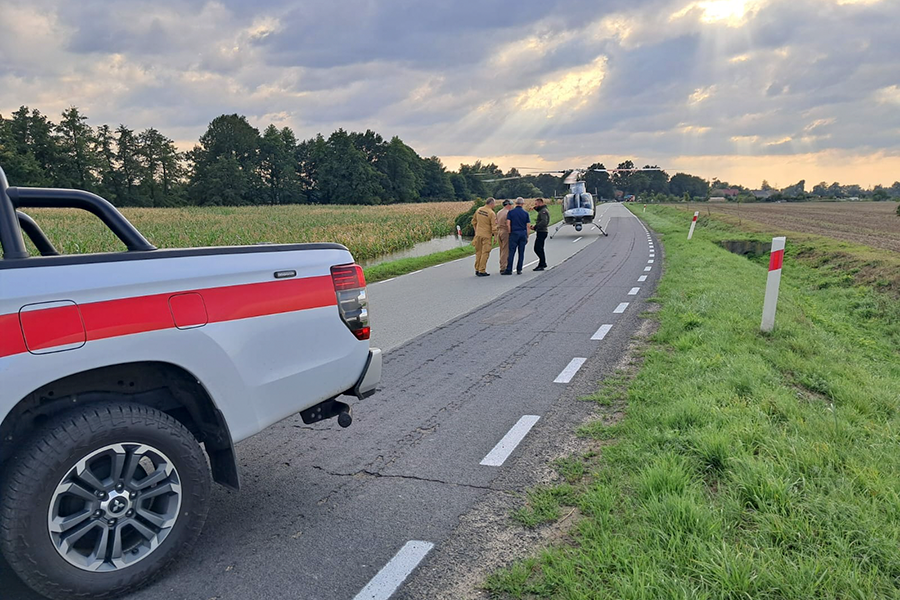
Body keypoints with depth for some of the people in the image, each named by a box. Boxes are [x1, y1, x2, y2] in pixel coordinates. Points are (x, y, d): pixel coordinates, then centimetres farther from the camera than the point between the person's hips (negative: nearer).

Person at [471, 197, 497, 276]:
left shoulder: (479, 210, 4)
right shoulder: (491, 213, -14)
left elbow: (474, 221, 13)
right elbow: (494, 226, -14)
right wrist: (495, 236, -6)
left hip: (478, 234, 6)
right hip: (487, 235, -6)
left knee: (478, 252, 14)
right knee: (485, 253, 0)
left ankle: (477, 269, 20)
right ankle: (482, 271, 1)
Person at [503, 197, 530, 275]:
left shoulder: (511, 212, 0)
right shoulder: (525, 213, 4)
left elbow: (508, 224, -7)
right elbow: (527, 226, 4)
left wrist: (510, 233, 3)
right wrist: (527, 236, 10)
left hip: (514, 233, -2)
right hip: (523, 233, 2)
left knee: (511, 252, -2)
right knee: (521, 253, 6)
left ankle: (509, 270, -6)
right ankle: (519, 270, 7)